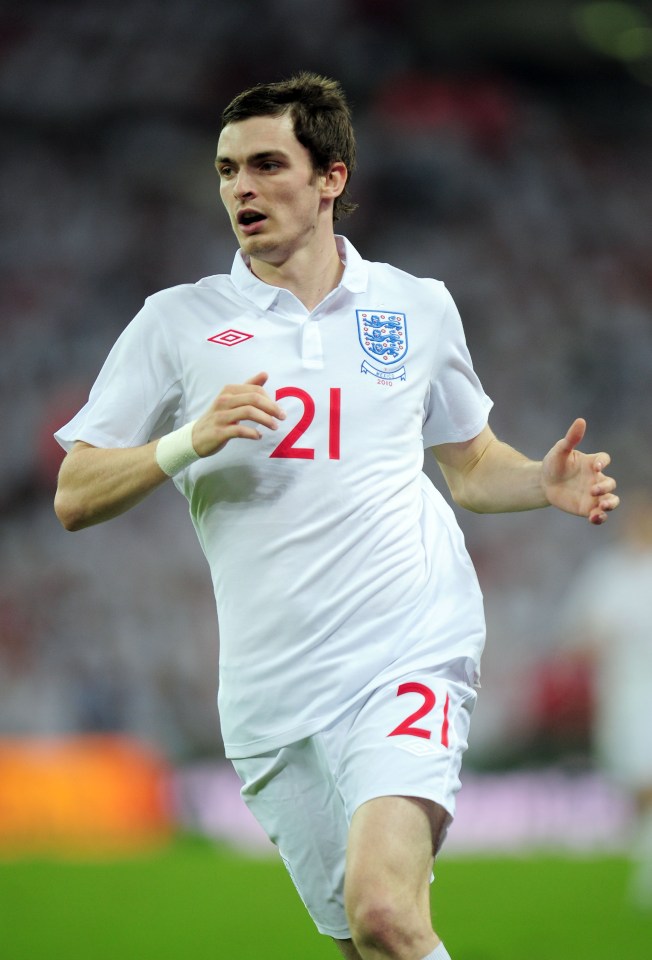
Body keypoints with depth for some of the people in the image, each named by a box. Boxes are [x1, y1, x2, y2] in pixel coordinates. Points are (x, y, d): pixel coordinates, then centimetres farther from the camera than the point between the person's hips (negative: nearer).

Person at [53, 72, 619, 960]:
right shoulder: (176, 322, 6)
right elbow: (74, 499, 3)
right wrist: (191, 441, -14)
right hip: (272, 690, 1)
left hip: (412, 655, -1)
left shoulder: (418, 307, 10)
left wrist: (545, 482, 2)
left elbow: (472, 464, 24)